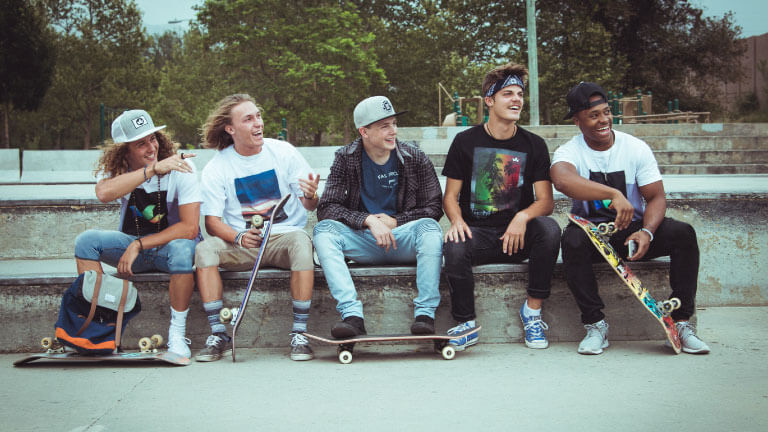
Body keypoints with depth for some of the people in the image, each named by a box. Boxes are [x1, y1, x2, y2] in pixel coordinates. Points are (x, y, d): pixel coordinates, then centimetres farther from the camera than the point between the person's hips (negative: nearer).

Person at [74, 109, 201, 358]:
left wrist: (139, 245, -27)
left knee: (182, 249, -38)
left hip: (171, 242, -3)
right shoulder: (115, 168, -10)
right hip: (131, 244, 3)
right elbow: (104, 193, -36)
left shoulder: (180, 167, -18)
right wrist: (153, 169, -40)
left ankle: (178, 335, -24)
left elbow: (190, 228, -24)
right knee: (86, 241, -22)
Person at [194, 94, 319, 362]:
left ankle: (299, 334, -28)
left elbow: (310, 206, 1)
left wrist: (310, 196, -25)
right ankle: (218, 335, -20)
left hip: (284, 236, -1)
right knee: (204, 250, -27)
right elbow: (212, 221, -4)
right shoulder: (216, 167, 1)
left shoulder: (283, 152, 1)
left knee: (301, 241, -34)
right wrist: (239, 237, -25)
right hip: (243, 244, 1)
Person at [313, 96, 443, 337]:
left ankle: (425, 313, -31)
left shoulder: (415, 159, 1)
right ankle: (352, 315, -38)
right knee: (324, 229, -26)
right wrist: (369, 221, -21)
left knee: (429, 227, -31)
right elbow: (327, 208, -7)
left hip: (402, 239, 0)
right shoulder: (346, 159, 1)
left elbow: (433, 208, 1)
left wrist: (392, 222, -12)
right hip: (363, 244, 1)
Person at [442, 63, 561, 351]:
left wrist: (523, 217, -22)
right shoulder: (466, 141, 4)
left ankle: (533, 309, -14)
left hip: (518, 234, 1)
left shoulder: (533, 145, 6)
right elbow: (450, 196, 6)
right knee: (454, 249, -34)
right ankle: (466, 324, -13)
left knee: (549, 228, -30)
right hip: (477, 232, -1)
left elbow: (546, 201, 1)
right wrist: (456, 220, -18)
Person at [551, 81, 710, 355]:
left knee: (683, 233, -24)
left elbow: (656, 197, -5)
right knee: (572, 240, -36)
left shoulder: (636, 148, -1)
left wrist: (646, 232, -26)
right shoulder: (569, 152, -9)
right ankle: (595, 325, -23)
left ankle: (681, 322, -18)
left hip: (634, 229, 2)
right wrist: (614, 194, -47)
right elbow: (562, 180, -35)